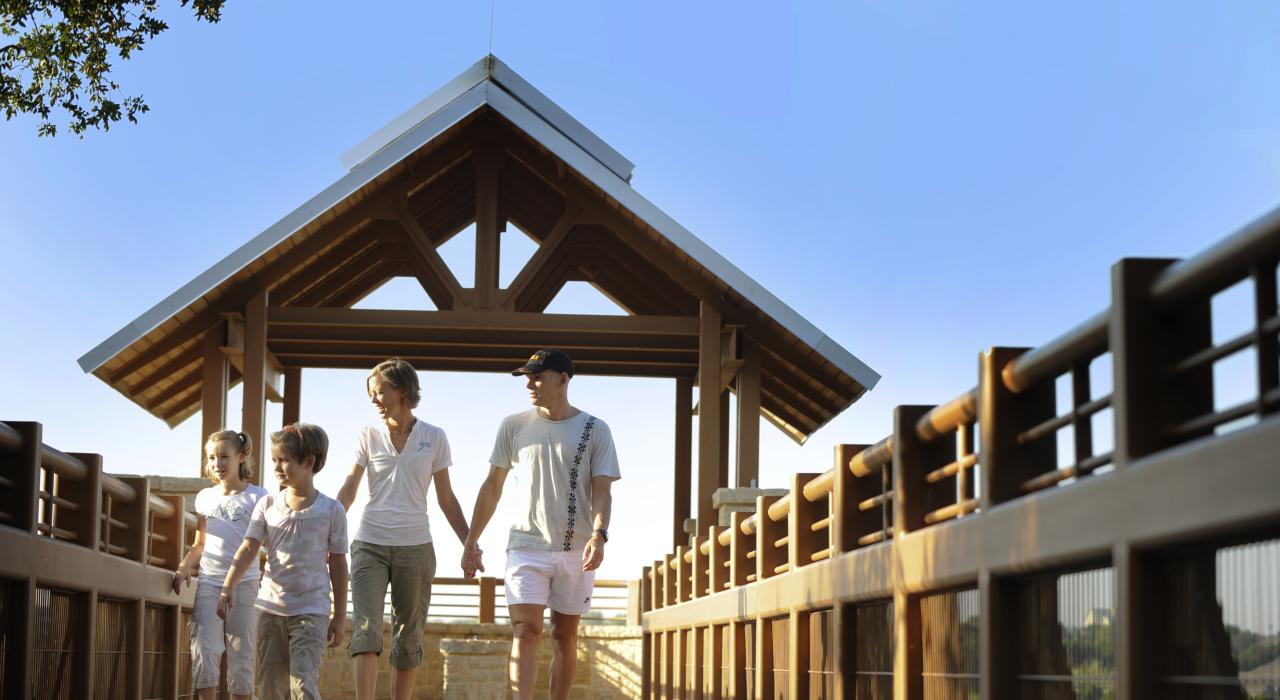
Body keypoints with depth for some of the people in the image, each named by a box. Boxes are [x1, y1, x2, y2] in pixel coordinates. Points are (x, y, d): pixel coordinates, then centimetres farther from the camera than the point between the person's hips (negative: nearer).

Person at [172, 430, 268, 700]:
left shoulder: (257, 497, 0)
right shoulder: (205, 497, 11)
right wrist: (184, 568, 2)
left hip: (243, 584, -2)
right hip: (209, 583, 3)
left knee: (240, 656, 3)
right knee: (204, 652, -9)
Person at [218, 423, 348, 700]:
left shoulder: (331, 510, -2)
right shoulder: (267, 504, 4)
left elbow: (337, 564, 2)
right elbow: (249, 549, -3)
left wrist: (340, 615, 3)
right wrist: (227, 589, -16)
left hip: (311, 610, -4)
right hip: (271, 607, 4)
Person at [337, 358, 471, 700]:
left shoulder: (434, 438, 4)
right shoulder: (369, 435, 4)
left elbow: (446, 499, 9)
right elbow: (348, 492, 1)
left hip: (415, 547, 1)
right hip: (369, 544, -1)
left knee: (409, 638, 6)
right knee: (366, 630, -14)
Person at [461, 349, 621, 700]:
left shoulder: (595, 430, 2)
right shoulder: (514, 426, 6)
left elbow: (601, 490, -2)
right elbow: (492, 487, 11)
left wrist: (599, 534, -20)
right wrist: (471, 542, 9)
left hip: (576, 551, 0)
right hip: (527, 546, 0)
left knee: (565, 638, 7)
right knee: (526, 632, -14)